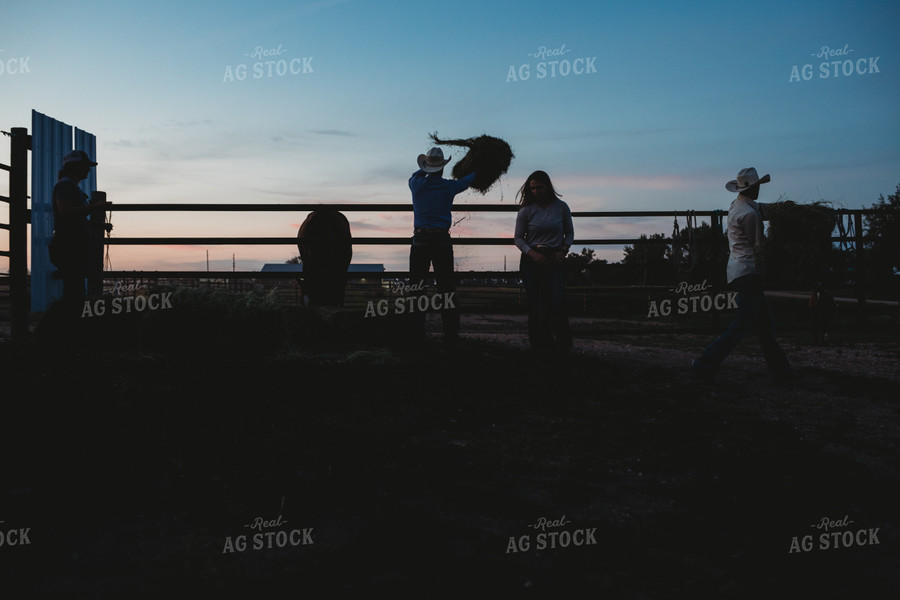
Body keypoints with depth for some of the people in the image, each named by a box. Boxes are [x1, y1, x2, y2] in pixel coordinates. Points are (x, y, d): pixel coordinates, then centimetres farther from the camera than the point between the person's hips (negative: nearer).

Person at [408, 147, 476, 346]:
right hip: (442, 241, 0)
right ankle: (451, 336, 2)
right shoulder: (449, 186, 2)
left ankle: (416, 335, 0)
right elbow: (469, 179, 22)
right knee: (446, 287, 2)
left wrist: (426, 167, 45)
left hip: (420, 240, 0)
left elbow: (415, 175, 28)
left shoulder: (417, 185, 2)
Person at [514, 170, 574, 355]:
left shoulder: (561, 207, 4)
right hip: (531, 259, 1)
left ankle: (563, 344, -2)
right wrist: (532, 253, -12)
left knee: (556, 301, -11)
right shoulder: (526, 211, 3)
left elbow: (569, 233, 14)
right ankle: (540, 345, 6)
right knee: (535, 303, -2)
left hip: (555, 259, 0)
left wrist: (563, 251, -3)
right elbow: (518, 238, 5)